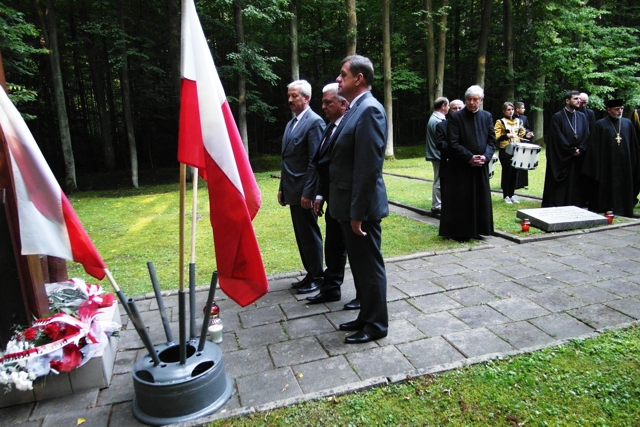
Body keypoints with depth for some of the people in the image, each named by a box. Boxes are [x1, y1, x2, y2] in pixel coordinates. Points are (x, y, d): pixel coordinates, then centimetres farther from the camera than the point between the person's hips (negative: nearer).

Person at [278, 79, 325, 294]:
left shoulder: (314, 122, -11)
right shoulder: (291, 123, 16)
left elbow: (315, 161, -17)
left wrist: (308, 192, -19)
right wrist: (282, 188, 14)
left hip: (304, 191, -9)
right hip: (292, 190, 9)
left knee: (310, 234, 1)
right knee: (301, 234, 14)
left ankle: (317, 277, 15)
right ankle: (310, 274, 26)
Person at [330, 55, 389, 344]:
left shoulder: (369, 110, -16)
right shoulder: (355, 109, 15)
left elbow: (369, 166, -22)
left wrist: (357, 212, -21)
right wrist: (346, 208, 15)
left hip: (361, 207, -10)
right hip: (349, 204, 10)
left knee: (370, 266, 4)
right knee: (359, 265, 18)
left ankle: (376, 325, 20)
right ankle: (366, 316, 34)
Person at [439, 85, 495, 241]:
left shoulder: (487, 116, 8)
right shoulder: (456, 118, -6)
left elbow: (492, 140, 7)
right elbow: (453, 143, -11)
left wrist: (486, 156, -10)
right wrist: (469, 157, -17)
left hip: (481, 166, 5)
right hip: (461, 167, -4)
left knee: (480, 199, 10)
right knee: (461, 200, 0)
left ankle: (477, 230, 22)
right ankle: (460, 232, 10)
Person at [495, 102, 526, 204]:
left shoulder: (518, 121, 13)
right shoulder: (500, 122, -3)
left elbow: (522, 134, 26)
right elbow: (496, 137, -12)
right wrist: (507, 135, -24)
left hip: (516, 151, 5)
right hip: (506, 152, -5)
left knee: (514, 173, 7)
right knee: (506, 173, -2)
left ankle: (511, 195, 17)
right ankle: (506, 196, 7)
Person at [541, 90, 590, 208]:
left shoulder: (582, 117, 11)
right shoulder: (557, 117, -4)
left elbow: (587, 135, 5)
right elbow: (558, 138, -10)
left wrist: (580, 150, -9)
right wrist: (572, 151, -10)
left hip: (578, 158, 5)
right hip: (561, 158, -4)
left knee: (576, 186, 7)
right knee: (559, 187, 0)